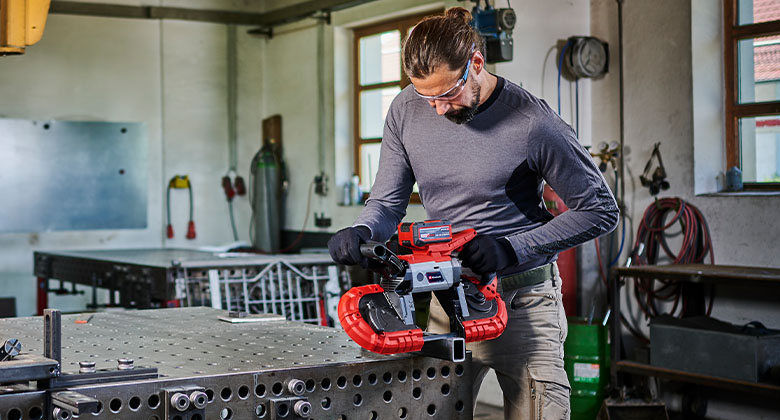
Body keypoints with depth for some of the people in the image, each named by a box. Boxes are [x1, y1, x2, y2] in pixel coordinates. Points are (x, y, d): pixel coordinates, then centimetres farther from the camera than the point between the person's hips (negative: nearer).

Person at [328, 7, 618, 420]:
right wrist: (360, 232, -17)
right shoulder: (407, 110, 0)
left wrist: (511, 249, -15)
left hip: (522, 302, -3)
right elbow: (387, 203, 7)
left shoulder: (532, 123, -14)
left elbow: (600, 211, -7)